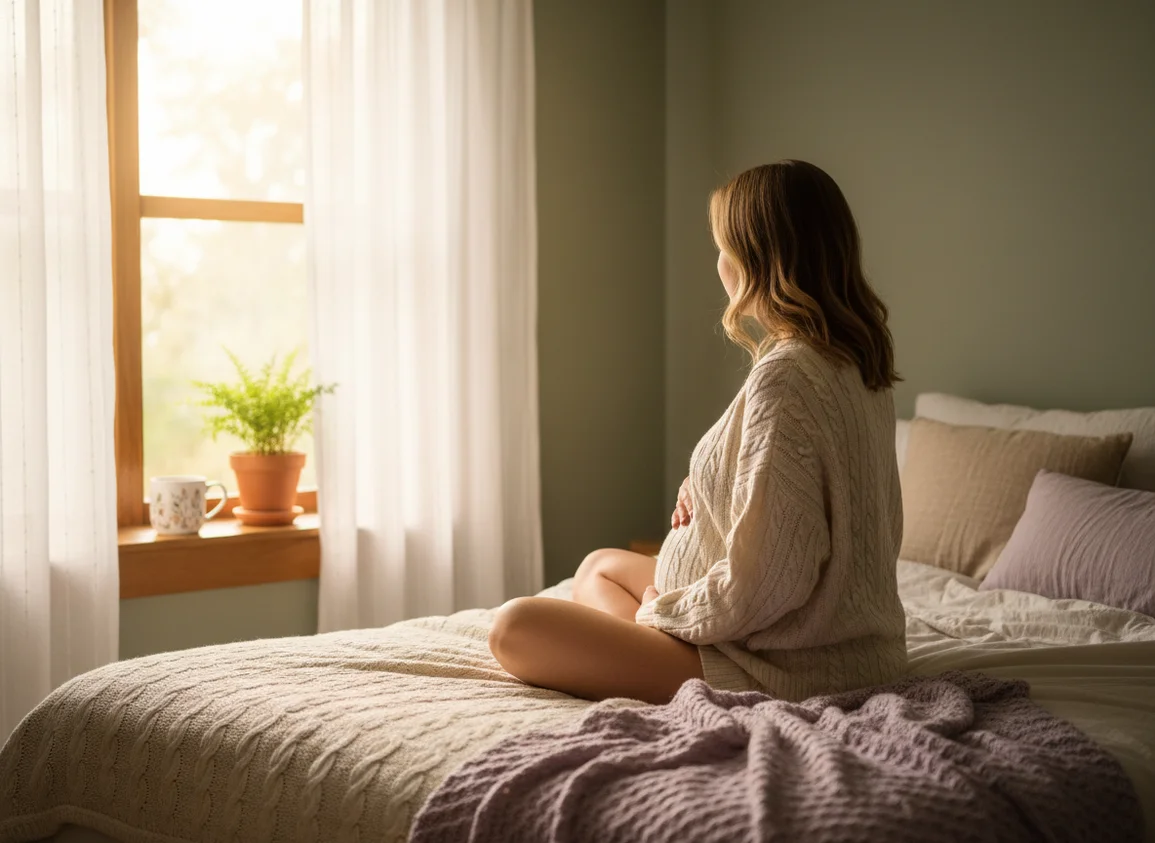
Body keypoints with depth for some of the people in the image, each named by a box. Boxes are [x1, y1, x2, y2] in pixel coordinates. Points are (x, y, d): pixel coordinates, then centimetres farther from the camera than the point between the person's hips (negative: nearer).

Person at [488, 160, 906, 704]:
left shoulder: (782, 379, -25)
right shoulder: (858, 364, 6)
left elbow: (762, 582, -27)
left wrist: (663, 611, -9)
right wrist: (709, 493, 4)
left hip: (780, 669, -10)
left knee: (515, 626, -6)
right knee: (600, 565, 27)